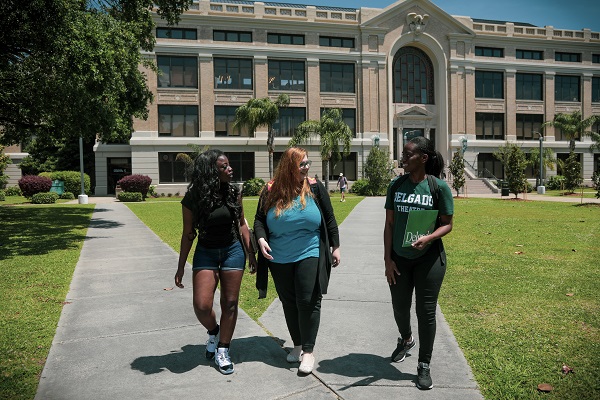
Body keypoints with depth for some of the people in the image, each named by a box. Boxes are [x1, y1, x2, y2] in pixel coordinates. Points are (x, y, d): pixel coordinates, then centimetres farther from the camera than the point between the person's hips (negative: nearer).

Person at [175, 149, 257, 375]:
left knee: (229, 303, 5)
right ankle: (213, 332, 24)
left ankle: (222, 351, 22)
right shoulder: (193, 198, -10)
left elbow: (241, 224, 7)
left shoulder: (233, 193, -4)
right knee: (202, 306, -10)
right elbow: (188, 234, -2)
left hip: (233, 251, 2)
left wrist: (250, 253, 3)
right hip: (206, 253, -1)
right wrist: (181, 268, 1)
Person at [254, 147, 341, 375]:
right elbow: (259, 219, 6)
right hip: (279, 260, 2)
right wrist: (261, 239, -13)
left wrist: (335, 247, 3)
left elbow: (329, 219, 4)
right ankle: (297, 345, 29)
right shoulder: (271, 191, 0)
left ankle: (308, 350, 10)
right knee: (289, 303, 12)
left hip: (310, 256, -2)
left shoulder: (315, 188, -1)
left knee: (308, 302, -4)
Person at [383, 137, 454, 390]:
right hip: (399, 258, 3)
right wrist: (387, 259, -2)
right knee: (400, 307, 16)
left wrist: (429, 238, -26)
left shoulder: (438, 187, -10)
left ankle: (424, 366, 19)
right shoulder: (396, 185, -1)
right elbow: (389, 224, 1)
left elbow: (447, 224, -6)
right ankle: (406, 340, 47)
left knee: (426, 311, 3)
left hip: (428, 258, -3)